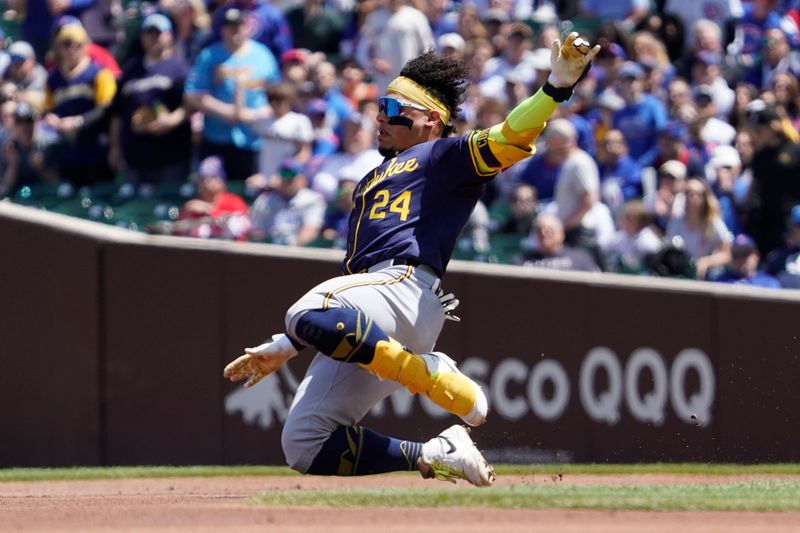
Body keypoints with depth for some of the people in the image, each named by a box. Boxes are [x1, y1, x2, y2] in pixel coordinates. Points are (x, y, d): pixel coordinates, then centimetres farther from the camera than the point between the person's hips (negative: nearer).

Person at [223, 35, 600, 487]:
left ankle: (436, 378, -24)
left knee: (310, 314, -40)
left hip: (406, 286, -8)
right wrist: (286, 347, 29)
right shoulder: (372, 182, 36)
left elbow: (508, 140, -8)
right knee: (305, 448, -5)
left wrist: (558, 86, -25)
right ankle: (431, 457, -4)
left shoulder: (444, 157, 12)